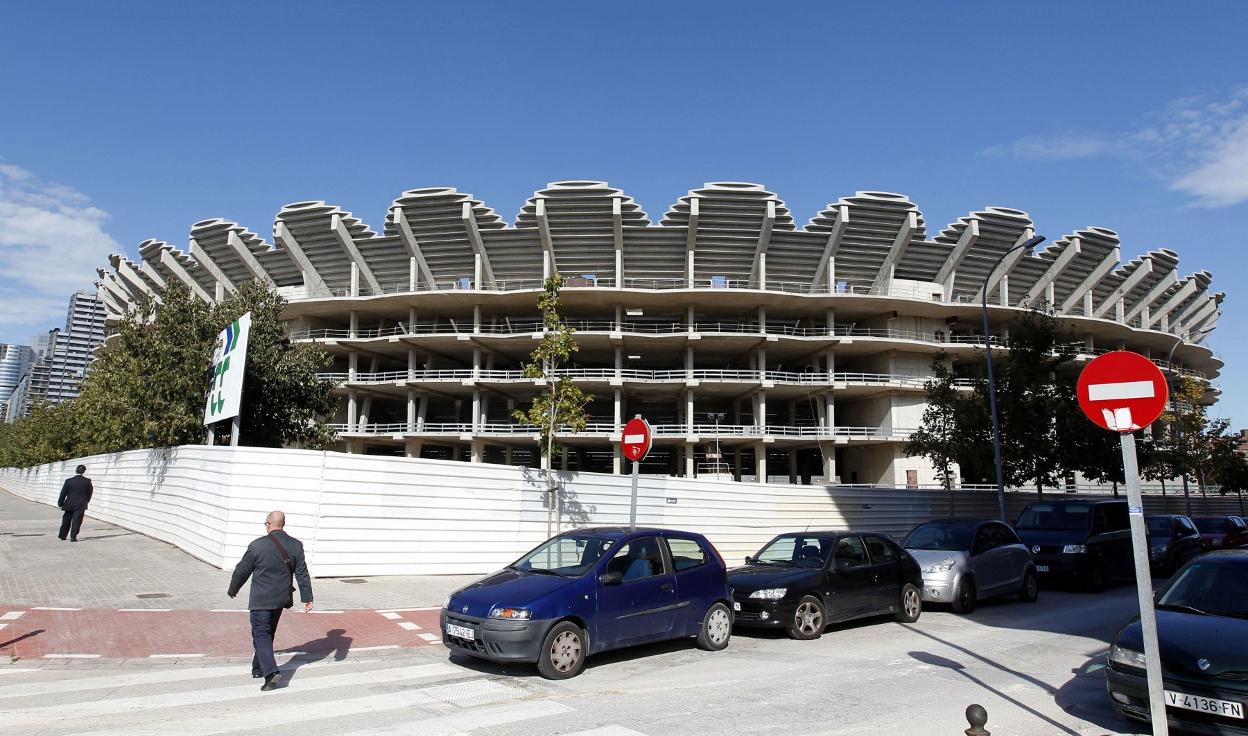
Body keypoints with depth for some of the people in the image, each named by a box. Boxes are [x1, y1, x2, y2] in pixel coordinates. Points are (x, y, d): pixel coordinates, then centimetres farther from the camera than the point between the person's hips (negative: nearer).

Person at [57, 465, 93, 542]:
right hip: (81, 505, -2)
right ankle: (73, 537, -5)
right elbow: (90, 492, 5)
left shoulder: (69, 481, -4)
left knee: (66, 520, 17)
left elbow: (63, 493, 2)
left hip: (69, 504, 2)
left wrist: (60, 503, 12)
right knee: (77, 521, 0)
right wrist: (86, 501, 20)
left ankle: (62, 536, 28)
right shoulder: (87, 481, -5)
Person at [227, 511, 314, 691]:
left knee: (261, 635, -2)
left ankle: (271, 672, -17)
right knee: (268, 633, 20)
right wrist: (307, 598, 3)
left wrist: (232, 590, 14)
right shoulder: (296, 545, -4)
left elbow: (242, 571, -3)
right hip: (281, 599, 5)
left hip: (260, 600, -5)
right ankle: (258, 668, 32)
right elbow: (302, 573, -2)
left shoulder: (257, 545, -14)